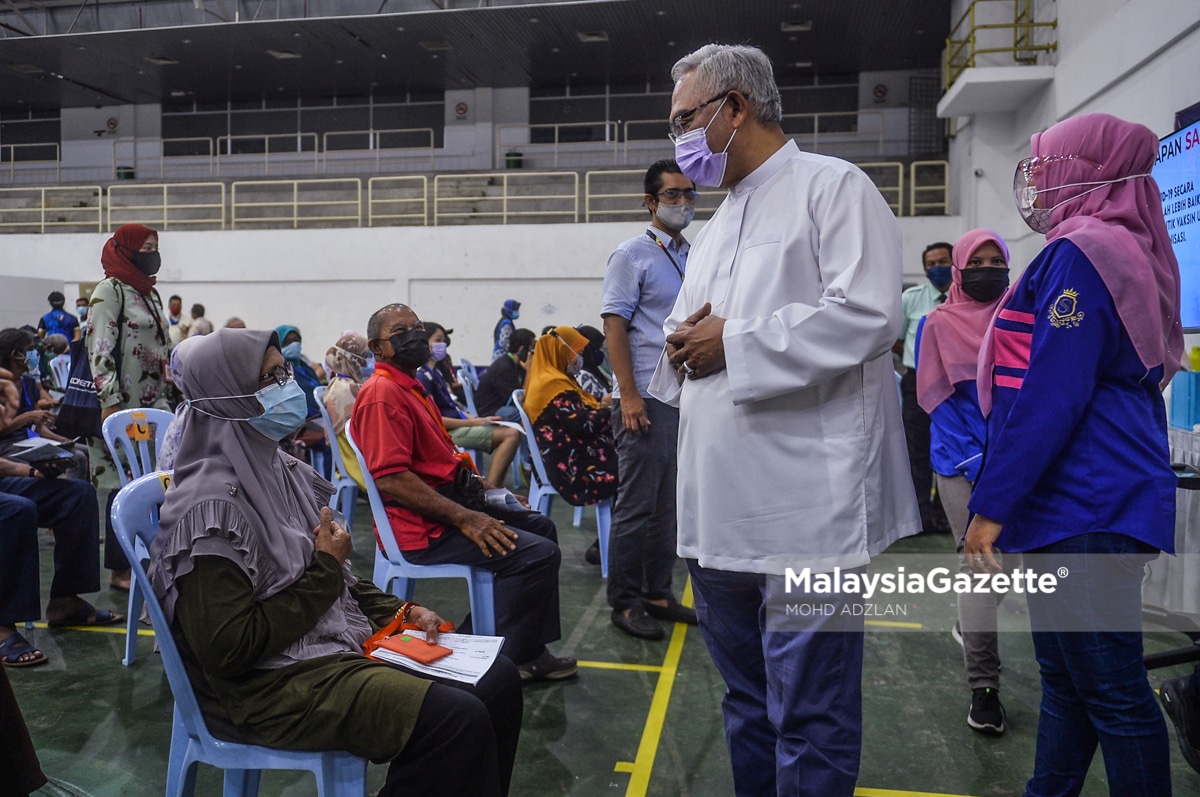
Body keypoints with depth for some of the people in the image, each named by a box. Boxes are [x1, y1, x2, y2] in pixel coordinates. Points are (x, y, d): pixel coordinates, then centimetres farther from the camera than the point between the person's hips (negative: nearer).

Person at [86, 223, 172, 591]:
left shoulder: (150, 294, 18)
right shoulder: (109, 291, -8)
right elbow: (100, 350, -16)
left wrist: (166, 400, 20)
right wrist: (110, 401, -21)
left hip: (153, 405, 8)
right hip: (123, 408, -8)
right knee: (125, 486, -4)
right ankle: (120, 569, 5)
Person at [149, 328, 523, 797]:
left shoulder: (280, 469, 6)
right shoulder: (211, 506, -20)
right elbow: (228, 652, -21)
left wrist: (397, 613, 1)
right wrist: (325, 570, -16)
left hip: (341, 643, 9)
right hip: (269, 686, -8)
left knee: (497, 680, 0)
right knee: (459, 720, -24)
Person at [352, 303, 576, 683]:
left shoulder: (411, 388, 16)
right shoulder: (382, 394, -16)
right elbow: (390, 480, -25)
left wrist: (484, 487, 11)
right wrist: (464, 518, -25)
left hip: (446, 504, 11)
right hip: (422, 527, -11)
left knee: (541, 526, 18)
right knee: (538, 553, -20)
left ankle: (531, 648, 20)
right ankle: (510, 659, -1)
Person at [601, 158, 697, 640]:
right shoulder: (633, 255, -5)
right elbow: (615, 326, -11)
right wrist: (629, 394, -18)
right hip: (647, 399, -7)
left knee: (670, 503, 13)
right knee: (637, 504, 0)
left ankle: (657, 593, 25)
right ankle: (625, 602, 11)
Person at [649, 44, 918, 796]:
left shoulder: (833, 186, -4)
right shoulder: (717, 223, 21)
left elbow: (868, 314, -18)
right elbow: (690, 325, 25)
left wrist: (734, 345, -14)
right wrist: (682, 346, 0)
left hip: (805, 505, -8)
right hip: (722, 505, 8)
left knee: (808, 716, 2)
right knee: (748, 699, 21)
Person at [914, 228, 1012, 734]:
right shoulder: (938, 323, 1)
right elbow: (934, 397, -1)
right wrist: (975, 459, -10)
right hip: (961, 463, -3)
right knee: (978, 559, -7)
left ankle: (970, 623, 39)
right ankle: (983, 686, 0)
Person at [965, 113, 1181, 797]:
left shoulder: (1081, 252, -13)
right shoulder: (1132, 252, 17)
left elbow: (1050, 395, -20)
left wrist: (991, 505, -16)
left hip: (1086, 510, -10)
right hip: (1088, 506, 10)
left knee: (1111, 691, 0)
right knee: (1068, 676, 17)